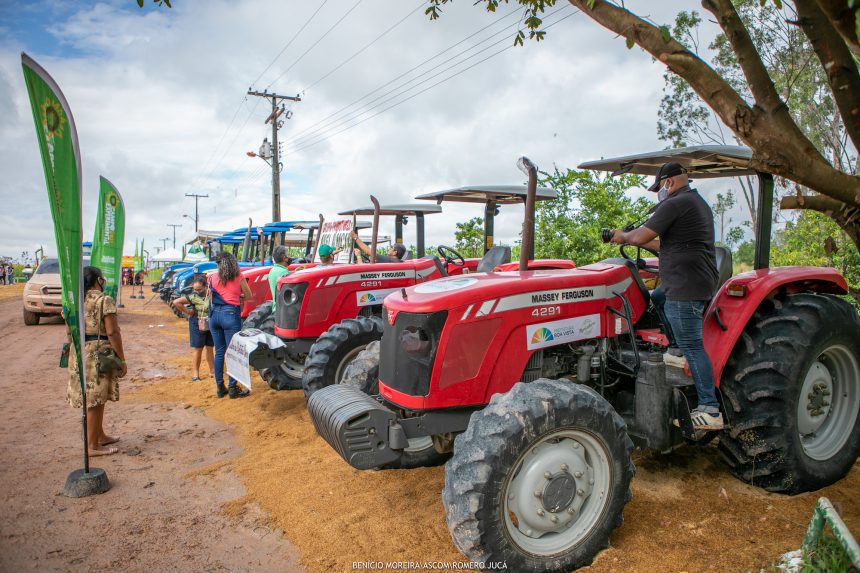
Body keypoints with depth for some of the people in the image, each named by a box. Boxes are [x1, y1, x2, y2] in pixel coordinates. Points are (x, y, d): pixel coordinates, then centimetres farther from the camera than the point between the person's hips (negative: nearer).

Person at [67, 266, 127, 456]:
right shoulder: (104, 301, -12)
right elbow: (112, 332, -17)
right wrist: (122, 360, -13)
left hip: (80, 353, 8)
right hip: (98, 354, -8)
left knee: (95, 398, 19)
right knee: (95, 399, 0)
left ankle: (100, 435, 31)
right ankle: (92, 445, 7)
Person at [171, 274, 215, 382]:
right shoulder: (194, 297, -14)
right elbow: (176, 302, -18)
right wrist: (188, 312, -13)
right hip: (197, 324, -4)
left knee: (210, 348, 13)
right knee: (197, 349, 3)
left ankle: (212, 370, 24)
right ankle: (195, 374, 10)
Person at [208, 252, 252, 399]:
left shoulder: (212, 277, 4)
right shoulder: (239, 278, -4)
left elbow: (211, 294, 11)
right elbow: (248, 297, 3)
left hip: (215, 315, 4)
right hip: (231, 315, -4)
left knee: (219, 352, 12)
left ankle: (220, 387, 18)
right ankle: (232, 388, 5)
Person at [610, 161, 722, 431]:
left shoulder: (674, 205, -12)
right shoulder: (698, 203, 21)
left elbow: (641, 237, -14)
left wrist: (624, 236, 8)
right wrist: (636, 240, 24)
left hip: (686, 285, -11)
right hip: (701, 282, 11)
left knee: (692, 346, -8)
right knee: (655, 299, 28)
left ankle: (710, 410, -5)